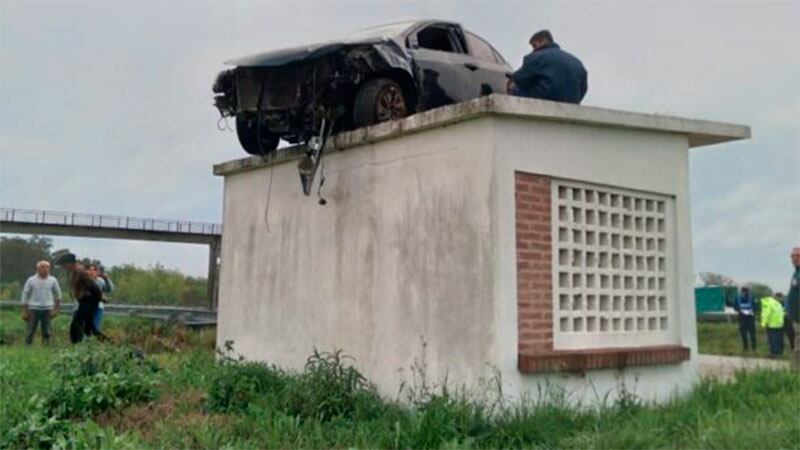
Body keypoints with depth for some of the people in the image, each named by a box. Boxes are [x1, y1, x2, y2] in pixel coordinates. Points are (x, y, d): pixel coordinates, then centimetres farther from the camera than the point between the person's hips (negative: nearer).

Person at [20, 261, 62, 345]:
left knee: (46, 332, 2)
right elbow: (25, 295, 3)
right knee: (30, 331, 1)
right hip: (34, 309, -1)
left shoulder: (53, 280, 3)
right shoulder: (31, 280, 0)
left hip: (47, 309, 1)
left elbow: (58, 295, 13)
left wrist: (56, 309, 9)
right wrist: (24, 312, 0)